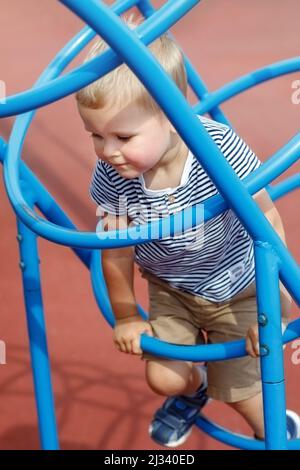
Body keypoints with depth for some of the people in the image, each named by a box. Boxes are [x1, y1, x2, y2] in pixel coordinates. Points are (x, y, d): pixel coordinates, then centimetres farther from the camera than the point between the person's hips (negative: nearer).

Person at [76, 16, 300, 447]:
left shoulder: (220, 149, -37)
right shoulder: (111, 174, -27)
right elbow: (116, 251, -13)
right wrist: (125, 316, 1)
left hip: (239, 287, -3)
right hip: (170, 289, 3)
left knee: (237, 387, 6)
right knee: (164, 378, 5)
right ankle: (191, 391, 45)